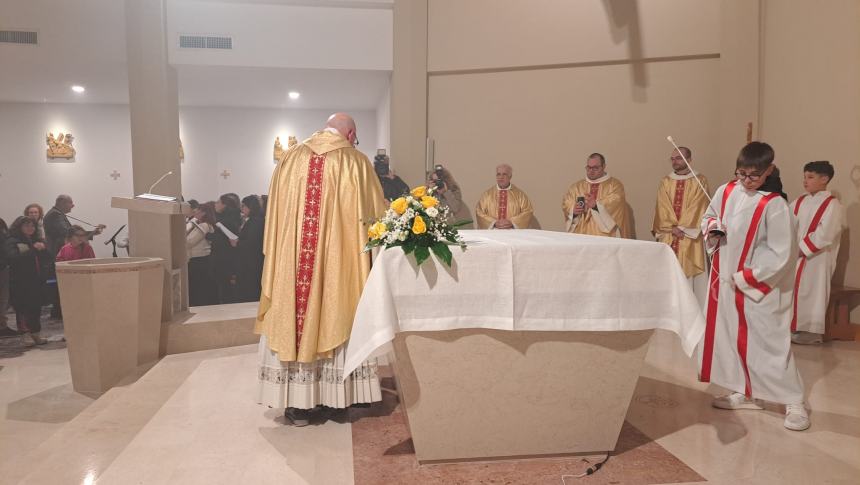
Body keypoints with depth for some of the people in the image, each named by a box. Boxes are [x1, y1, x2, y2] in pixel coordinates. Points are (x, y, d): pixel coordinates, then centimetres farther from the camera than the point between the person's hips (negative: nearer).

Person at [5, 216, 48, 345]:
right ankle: (26, 334, 3)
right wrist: (33, 250, -24)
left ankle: (35, 333, 14)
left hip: (37, 280, 5)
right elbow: (14, 257, -19)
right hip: (20, 282, -5)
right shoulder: (12, 241, -2)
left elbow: (46, 256, 8)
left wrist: (43, 248, -12)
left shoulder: (36, 240, 15)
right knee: (23, 307, -3)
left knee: (36, 307, 6)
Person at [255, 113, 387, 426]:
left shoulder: (290, 159, 9)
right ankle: (345, 396, 17)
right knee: (337, 319, 8)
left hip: (290, 258, 2)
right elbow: (376, 213, 4)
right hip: (339, 260, -2)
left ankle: (296, 401, 10)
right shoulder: (356, 162, 0)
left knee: (294, 318, 7)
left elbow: (275, 216, 11)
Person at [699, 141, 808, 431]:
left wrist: (747, 277, -17)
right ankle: (746, 393, 29)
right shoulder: (726, 192, -1)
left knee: (770, 342, -1)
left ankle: (793, 402, 14)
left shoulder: (775, 205, -17)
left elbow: (781, 254, -17)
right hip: (725, 280, 6)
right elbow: (709, 216, 15)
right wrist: (710, 226, -8)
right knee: (733, 337, 13)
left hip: (760, 287, -6)